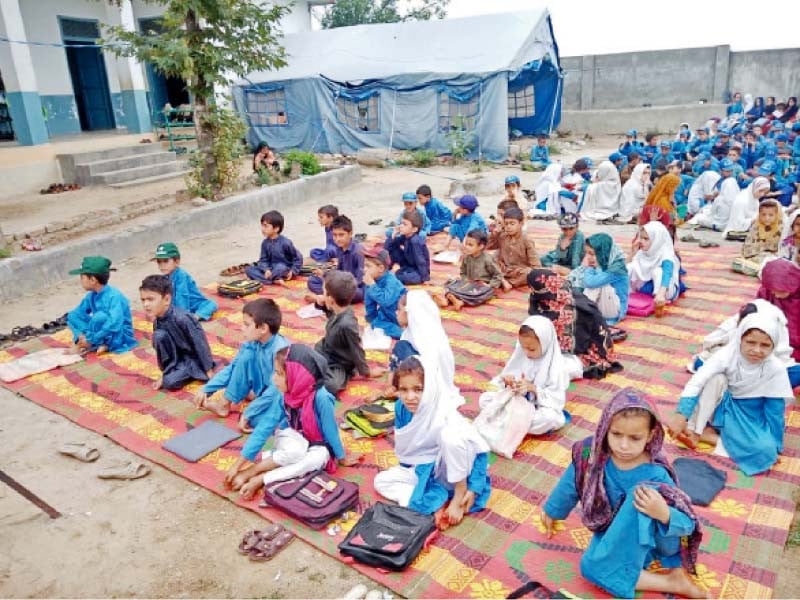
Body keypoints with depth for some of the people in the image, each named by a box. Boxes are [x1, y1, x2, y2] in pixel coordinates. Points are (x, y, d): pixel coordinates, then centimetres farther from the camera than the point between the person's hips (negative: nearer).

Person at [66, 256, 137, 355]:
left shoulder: (114, 296, -24)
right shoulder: (91, 296, 1)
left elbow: (115, 324, -35)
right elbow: (77, 313, 7)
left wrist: (91, 340, -29)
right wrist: (81, 335, -12)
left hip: (119, 337, -8)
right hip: (101, 334, 8)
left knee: (100, 316, -33)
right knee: (72, 316, -1)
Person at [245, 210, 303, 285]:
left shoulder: (285, 242, -15)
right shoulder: (265, 243, 1)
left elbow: (298, 258, -8)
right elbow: (263, 260, 2)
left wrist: (292, 271, -16)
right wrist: (266, 270, -19)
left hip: (285, 270, -6)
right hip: (270, 269, 6)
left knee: (280, 267, -42)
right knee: (248, 269, -14)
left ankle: (261, 279, -19)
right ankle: (274, 280, -29)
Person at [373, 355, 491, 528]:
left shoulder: (445, 418, -32)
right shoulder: (402, 408, -13)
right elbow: (404, 447, 4)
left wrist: (458, 500, -27)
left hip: (450, 473, -7)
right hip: (424, 470, 7)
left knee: (450, 435, -35)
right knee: (381, 481, -3)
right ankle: (437, 504, -13)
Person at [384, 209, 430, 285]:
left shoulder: (415, 241, -26)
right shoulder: (402, 238, -3)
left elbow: (420, 261, -24)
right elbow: (385, 250, -5)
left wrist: (424, 278, -23)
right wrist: (393, 236, -13)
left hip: (419, 271, -8)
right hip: (408, 267, 8)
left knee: (396, 277, -32)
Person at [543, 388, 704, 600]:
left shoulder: (655, 475, -29)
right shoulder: (593, 453, -20)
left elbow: (688, 524, -24)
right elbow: (570, 483, 0)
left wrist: (664, 514, -48)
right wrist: (552, 511, 16)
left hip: (652, 535, -4)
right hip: (615, 532, 4)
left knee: (640, 494, -35)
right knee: (591, 567, -25)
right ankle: (671, 583, -15)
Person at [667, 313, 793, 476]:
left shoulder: (776, 369, -20)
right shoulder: (727, 354, -23)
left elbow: (775, 410, -12)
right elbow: (696, 382, -32)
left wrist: (774, 446, -12)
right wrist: (681, 415, -42)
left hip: (751, 418, 0)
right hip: (722, 406, 0)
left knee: (765, 450, -30)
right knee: (716, 378, -30)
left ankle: (708, 434, -16)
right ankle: (694, 430, -24)